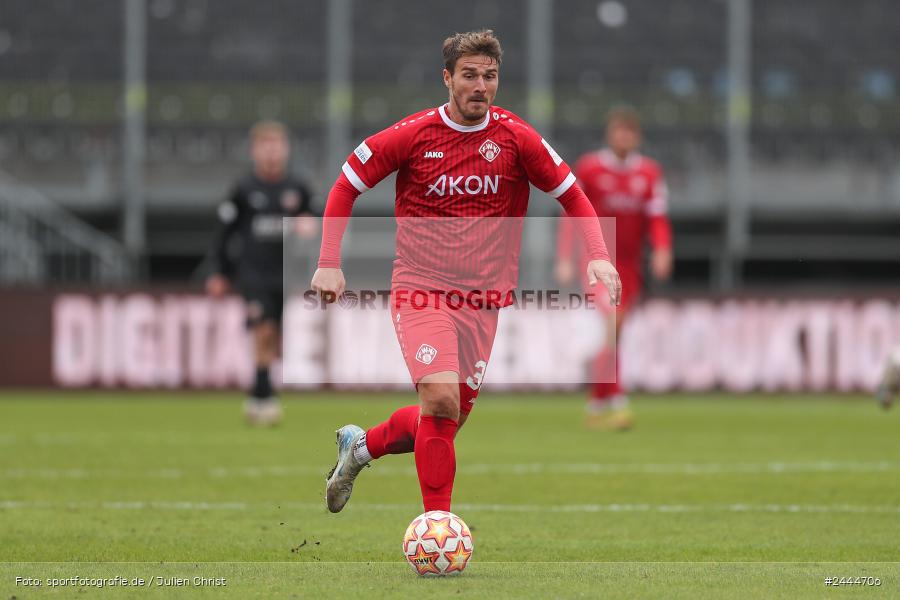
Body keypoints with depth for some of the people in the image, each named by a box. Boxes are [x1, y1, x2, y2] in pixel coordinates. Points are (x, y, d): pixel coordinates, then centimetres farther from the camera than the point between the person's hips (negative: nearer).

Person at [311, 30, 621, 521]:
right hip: (421, 291, -4)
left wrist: (598, 257, -9)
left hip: (484, 298, 4)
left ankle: (361, 445, 37)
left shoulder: (515, 137, -1)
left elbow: (573, 197, 7)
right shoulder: (413, 134, -6)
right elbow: (346, 187, 5)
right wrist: (329, 264, -4)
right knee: (442, 398, -24)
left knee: (447, 423, 8)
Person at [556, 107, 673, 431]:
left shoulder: (649, 173, 5)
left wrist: (662, 251, -18)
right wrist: (565, 260, -6)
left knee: (612, 333, 11)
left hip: (630, 265, 4)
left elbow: (658, 218, 0)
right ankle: (616, 403, -26)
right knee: (610, 329, -20)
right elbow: (571, 215, 0)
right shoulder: (588, 168, -2)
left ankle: (596, 406, 25)